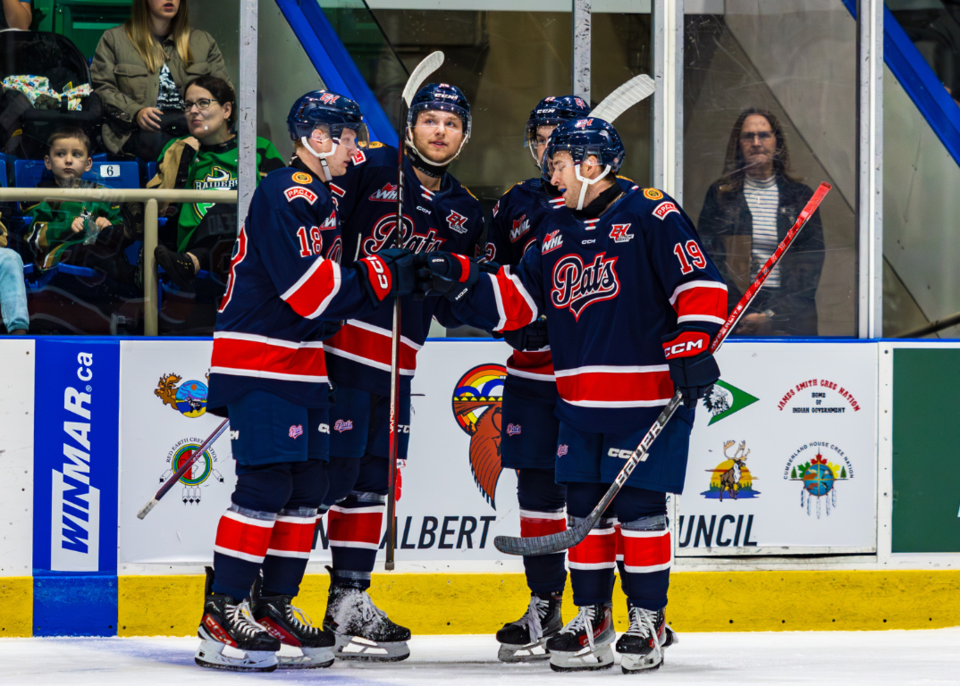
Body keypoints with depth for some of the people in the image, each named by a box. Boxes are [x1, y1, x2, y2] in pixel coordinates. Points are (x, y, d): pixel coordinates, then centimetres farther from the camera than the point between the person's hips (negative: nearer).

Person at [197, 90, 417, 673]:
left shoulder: (322, 200, 18)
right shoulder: (287, 194, -15)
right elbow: (308, 287, -22)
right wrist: (384, 274, -18)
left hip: (303, 360, 10)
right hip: (259, 358, -10)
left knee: (308, 485, 7)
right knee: (266, 482, -14)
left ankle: (274, 604, 14)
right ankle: (223, 613, -12)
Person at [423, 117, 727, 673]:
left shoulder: (651, 216, -6)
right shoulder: (556, 231, 16)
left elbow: (701, 286, -11)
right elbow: (514, 301, 15)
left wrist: (691, 350, -19)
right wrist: (461, 282, 2)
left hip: (647, 397, -7)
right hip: (581, 400, 7)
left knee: (639, 505, -4)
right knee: (586, 508, 7)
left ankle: (649, 620, 5)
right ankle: (592, 621, 15)